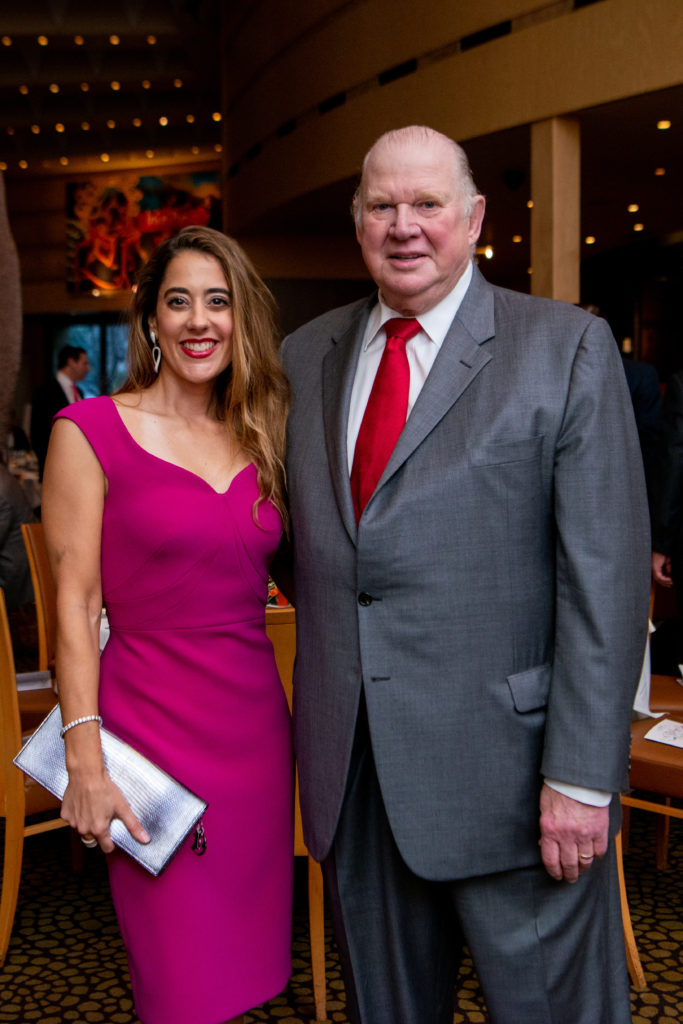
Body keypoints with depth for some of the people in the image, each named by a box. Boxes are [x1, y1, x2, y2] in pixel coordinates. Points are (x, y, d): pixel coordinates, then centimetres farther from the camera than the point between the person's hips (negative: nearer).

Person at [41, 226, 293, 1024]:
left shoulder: (260, 437, 11)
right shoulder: (89, 432, -6)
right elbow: (75, 603, -9)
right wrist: (84, 762, -13)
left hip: (258, 716, 5)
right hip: (150, 720, -5)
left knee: (249, 960, 15)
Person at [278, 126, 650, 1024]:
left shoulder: (568, 348, -5)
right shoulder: (306, 356, 10)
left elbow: (606, 574, -11)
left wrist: (582, 775, -15)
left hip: (505, 771, -4)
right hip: (351, 772, 5)